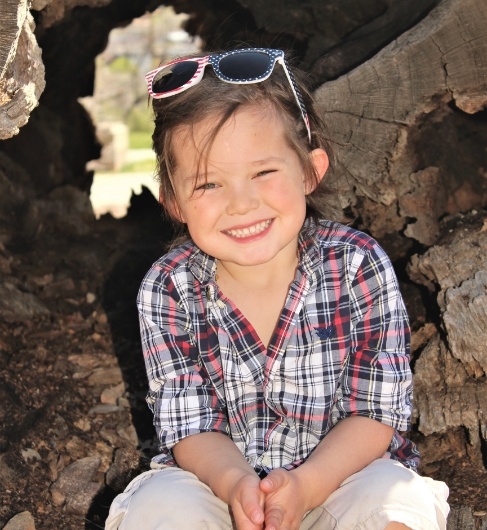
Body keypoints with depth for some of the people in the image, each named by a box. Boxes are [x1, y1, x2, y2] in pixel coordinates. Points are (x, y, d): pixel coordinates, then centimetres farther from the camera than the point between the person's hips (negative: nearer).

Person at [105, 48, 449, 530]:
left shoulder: (360, 267, -16)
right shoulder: (167, 291, -12)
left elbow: (380, 410, -14)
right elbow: (188, 425, -10)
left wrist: (305, 486, -28)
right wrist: (235, 482, -31)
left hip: (339, 470, 0)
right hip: (221, 475, 1)